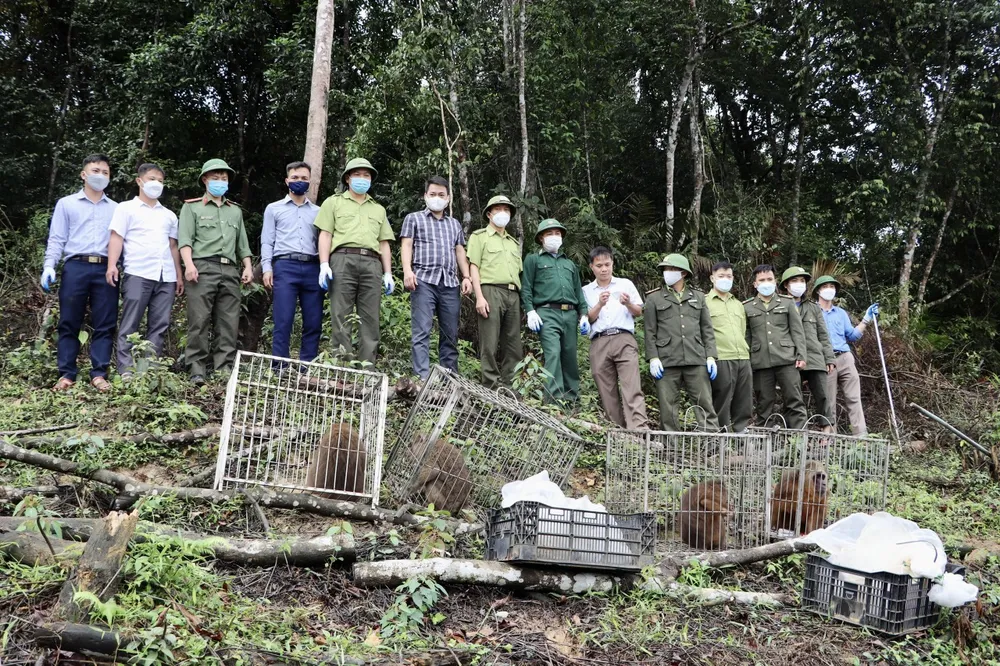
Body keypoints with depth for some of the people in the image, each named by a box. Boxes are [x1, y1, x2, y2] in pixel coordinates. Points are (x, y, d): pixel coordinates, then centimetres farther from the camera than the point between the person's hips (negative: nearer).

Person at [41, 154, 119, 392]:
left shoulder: (115, 209, 18)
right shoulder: (66, 204, 13)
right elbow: (57, 239, 7)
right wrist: (49, 266, -6)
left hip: (105, 270, 1)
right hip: (76, 267, -1)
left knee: (105, 325, -1)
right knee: (69, 323, 0)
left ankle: (99, 374, 2)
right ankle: (66, 375, 3)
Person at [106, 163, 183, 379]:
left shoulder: (169, 215, 23)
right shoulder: (127, 208, 10)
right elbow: (117, 238, 0)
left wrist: (179, 275, 14)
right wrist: (112, 265, -13)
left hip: (166, 277, 5)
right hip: (137, 274, -5)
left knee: (159, 324, 1)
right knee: (130, 323, -6)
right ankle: (126, 369, -7)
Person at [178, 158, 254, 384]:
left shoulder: (235, 211, 26)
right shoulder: (192, 207, 12)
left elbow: (243, 244, 24)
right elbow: (185, 239, 0)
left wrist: (248, 266, 10)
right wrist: (189, 264, -14)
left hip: (230, 270, 4)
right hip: (202, 267, -4)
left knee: (229, 323, -1)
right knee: (199, 321, -8)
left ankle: (224, 369, 2)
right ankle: (197, 370, -6)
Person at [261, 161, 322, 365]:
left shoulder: (318, 212, 21)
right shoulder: (274, 209, 17)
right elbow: (267, 241, 10)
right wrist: (267, 268, -3)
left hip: (313, 268, 2)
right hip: (285, 266, -2)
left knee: (313, 323, -1)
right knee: (283, 322, -8)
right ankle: (279, 369, -6)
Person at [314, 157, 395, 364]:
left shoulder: (378, 209, 28)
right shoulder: (334, 202, 17)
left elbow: (384, 244, 23)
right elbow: (325, 235, 7)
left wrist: (388, 273, 11)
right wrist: (324, 265, -6)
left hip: (372, 263, 3)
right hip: (343, 259, -3)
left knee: (370, 317, -4)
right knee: (341, 315, -8)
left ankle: (367, 365, -5)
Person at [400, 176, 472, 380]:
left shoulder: (454, 224, 26)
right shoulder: (414, 218, 15)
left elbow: (460, 252, 21)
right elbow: (406, 245, 3)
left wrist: (466, 277, 7)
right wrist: (407, 271, -13)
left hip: (450, 283, 4)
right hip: (424, 280, -4)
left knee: (450, 334, 3)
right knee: (422, 331, -13)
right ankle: (423, 377, -18)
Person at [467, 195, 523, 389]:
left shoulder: (514, 242, 27)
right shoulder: (479, 236, 9)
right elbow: (474, 267, -1)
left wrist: (522, 299, 11)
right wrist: (479, 297, -13)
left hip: (513, 294, 6)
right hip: (491, 291, -6)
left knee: (513, 346, 3)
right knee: (490, 345, -8)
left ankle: (507, 387, 7)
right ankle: (492, 388, -7)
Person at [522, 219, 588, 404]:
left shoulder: (570, 264, 29)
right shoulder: (533, 259, 14)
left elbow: (579, 291, 26)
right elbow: (526, 288, 5)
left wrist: (583, 315, 13)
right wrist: (530, 311, -9)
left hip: (570, 314, 5)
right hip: (547, 314, -5)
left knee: (570, 356, 2)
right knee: (553, 353, -19)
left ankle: (572, 397, 7)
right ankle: (554, 398, -25)